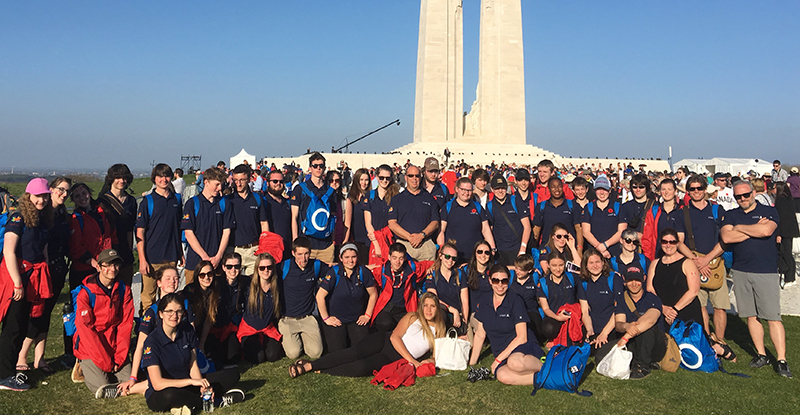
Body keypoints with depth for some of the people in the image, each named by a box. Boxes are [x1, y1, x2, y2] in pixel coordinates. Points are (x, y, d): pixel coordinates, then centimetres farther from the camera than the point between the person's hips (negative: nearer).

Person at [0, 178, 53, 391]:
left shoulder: (43, 221, 12)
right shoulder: (18, 218, -11)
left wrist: (46, 277, 11)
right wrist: (18, 283, -18)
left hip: (34, 277, 7)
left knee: (23, 326, 12)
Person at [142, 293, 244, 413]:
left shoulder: (187, 331, -2)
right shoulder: (152, 342, -19)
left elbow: (193, 366, 2)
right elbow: (157, 384, -25)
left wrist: (202, 386, -17)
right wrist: (191, 381, -29)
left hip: (186, 386, 6)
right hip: (160, 395, -6)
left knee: (233, 374, -4)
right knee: (170, 395, -43)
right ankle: (216, 401, -19)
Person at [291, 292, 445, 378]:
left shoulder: (438, 331, 13)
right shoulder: (412, 317, 5)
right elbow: (395, 337, -4)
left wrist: (429, 361, -11)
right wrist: (411, 360, -13)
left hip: (395, 359, 0)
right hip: (384, 341, 0)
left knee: (361, 367, -28)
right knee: (354, 353, -28)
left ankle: (319, 372, -23)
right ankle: (308, 365, -24)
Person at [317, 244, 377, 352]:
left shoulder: (363, 272, -4)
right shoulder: (334, 272, -12)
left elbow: (373, 294, 7)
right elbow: (320, 296, -11)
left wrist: (367, 315, 4)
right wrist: (326, 318, -9)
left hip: (357, 319, 2)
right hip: (335, 319, -2)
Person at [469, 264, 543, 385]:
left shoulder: (515, 301, -6)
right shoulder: (483, 303, 8)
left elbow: (522, 337, -10)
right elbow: (480, 334, 14)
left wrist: (498, 359, -13)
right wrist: (471, 363, 11)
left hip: (524, 348, -4)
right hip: (501, 352, 4)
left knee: (514, 363, -41)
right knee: (502, 376, -33)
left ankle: (543, 366, -13)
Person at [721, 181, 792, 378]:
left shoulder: (769, 211, 3)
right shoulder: (730, 215, 10)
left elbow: (766, 230, -18)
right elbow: (726, 237, -7)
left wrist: (739, 227, -5)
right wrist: (754, 229, -7)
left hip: (766, 272, -3)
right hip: (741, 271, 3)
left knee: (773, 317, -5)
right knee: (751, 316, 8)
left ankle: (782, 360, 0)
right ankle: (761, 354, 20)